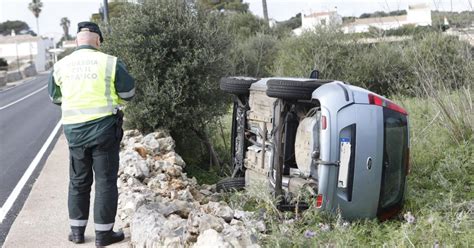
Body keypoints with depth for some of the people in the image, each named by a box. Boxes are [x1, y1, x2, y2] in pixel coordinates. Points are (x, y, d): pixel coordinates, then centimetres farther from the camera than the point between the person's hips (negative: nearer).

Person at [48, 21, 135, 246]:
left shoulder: (61, 65, 2)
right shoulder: (110, 63, -8)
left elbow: (55, 97, 14)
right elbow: (128, 93, 2)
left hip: (74, 130, 3)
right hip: (104, 128, -3)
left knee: (78, 181, 16)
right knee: (105, 181, 6)